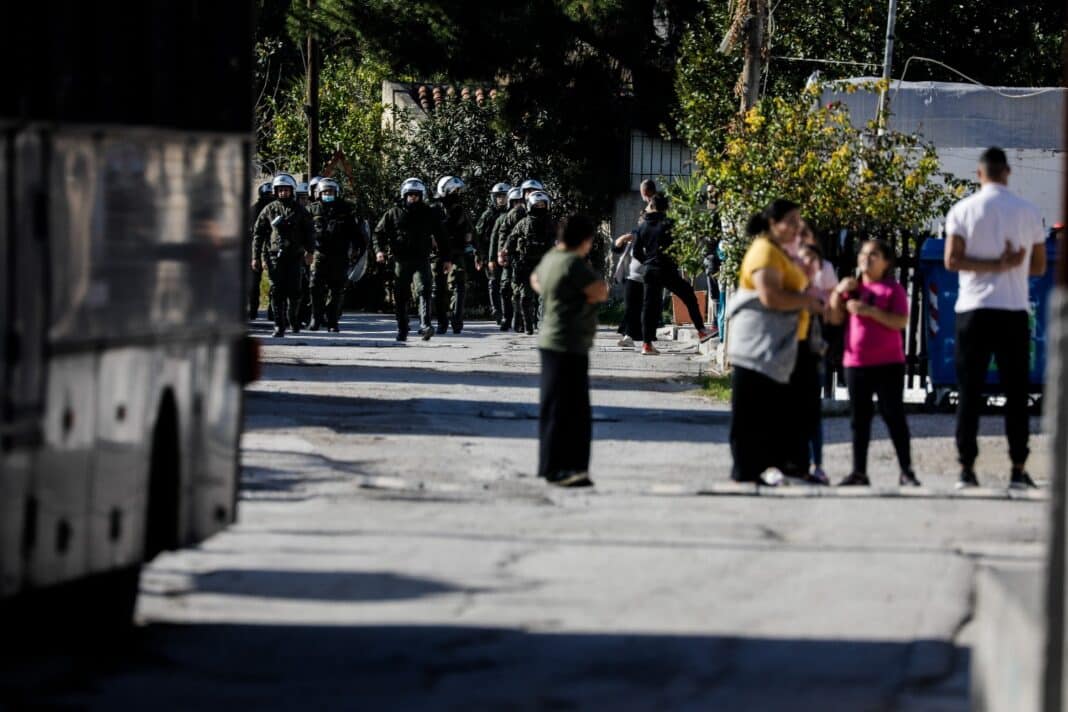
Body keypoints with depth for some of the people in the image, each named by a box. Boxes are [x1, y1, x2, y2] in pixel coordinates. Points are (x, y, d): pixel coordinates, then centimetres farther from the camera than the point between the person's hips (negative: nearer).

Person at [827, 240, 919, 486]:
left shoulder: (893, 289, -3)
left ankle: (906, 472, -2)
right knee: (860, 419, 8)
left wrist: (869, 310, -23)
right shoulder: (852, 288, 13)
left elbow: (901, 321, -14)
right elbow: (836, 318, 9)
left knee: (894, 416, -4)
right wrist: (838, 292, -5)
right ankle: (859, 472, 11)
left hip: (888, 364, -5)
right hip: (856, 363, 5)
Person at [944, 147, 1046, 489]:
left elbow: (952, 260, -10)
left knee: (969, 392, 2)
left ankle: (967, 468, -3)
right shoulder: (1028, 213, 4)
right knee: (1016, 391, 4)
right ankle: (1019, 469, 1)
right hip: (1014, 311, 1)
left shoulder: (963, 211, 0)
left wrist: (994, 265, -9)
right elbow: (1039, 266, 9)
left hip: (973, 309, -1)